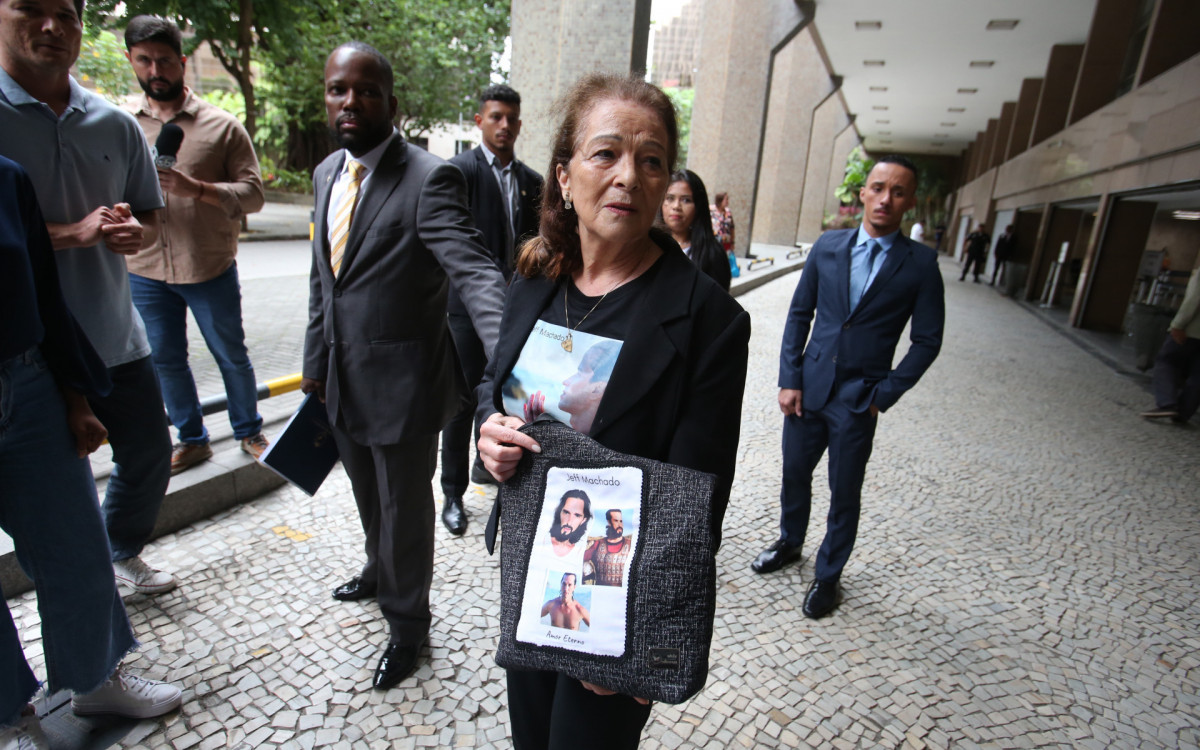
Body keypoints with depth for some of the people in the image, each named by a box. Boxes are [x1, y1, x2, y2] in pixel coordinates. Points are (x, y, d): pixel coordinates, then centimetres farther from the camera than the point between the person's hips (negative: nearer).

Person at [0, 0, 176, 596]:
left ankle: (122, 552, 43)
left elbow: (149, 218, 14)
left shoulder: (116, 125, 8)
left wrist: (135, 233, -8)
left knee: (149, 455, 17)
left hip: (116, 339, 5)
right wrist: (71, 233, -21)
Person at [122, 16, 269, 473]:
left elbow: (253, 194, -8)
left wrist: (197, 188, -23)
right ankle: (191, 440, 31)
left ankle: (249, 432, 29)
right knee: (164, 361, 12)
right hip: (144, 272, 3)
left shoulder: (222, 126, -3)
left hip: (211, 270, -3)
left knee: (231, 356, 10)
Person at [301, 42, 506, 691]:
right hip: (343, 381, 7)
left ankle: (407, 623, 36)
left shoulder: (428, 179, -18)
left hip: (402, 382, -7)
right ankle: (381, 571, 56)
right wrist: (315, 362, 16)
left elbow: (473, 270, -31)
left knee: (405, 506, 11)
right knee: (369, 496, 27)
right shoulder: (326, 173, 7)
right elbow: (322, 279, 14)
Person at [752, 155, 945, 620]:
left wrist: (884, 395, -9)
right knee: (794, 473, 18)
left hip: (859, 398, -2)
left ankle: (828, 576, 31)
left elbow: (927, 341, -2)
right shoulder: (828, 246, 1)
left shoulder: (920, 263, -6)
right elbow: (799, 314, 4)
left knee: (844, 494, 10)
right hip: (808, 387, 3)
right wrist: (789, 379, -2)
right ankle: (790, 542, 44)